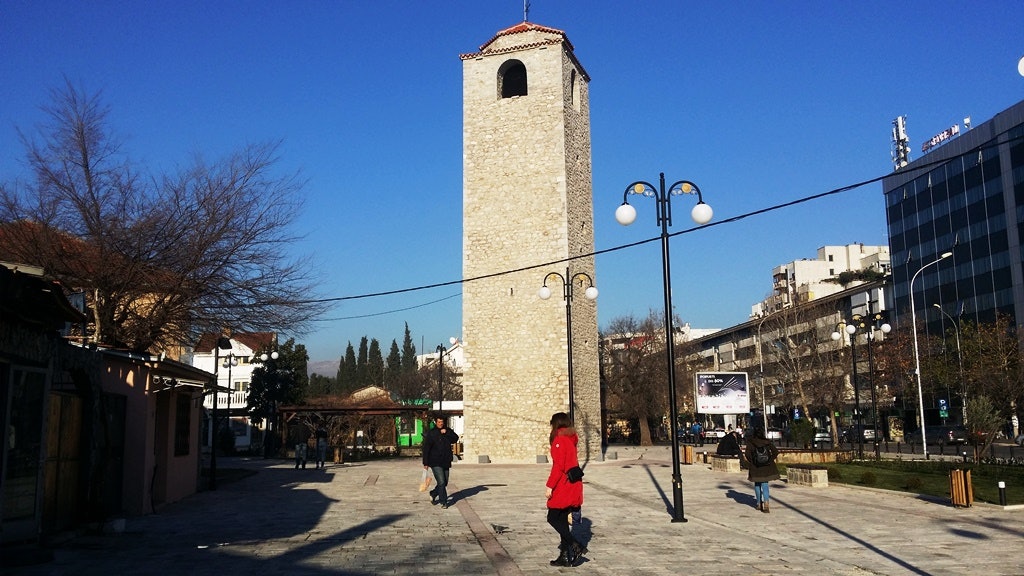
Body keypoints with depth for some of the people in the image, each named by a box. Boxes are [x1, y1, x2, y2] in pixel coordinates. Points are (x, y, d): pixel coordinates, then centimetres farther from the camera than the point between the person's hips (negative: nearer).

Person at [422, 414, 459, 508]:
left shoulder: (448, 431, 8)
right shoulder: (431, 433, -5)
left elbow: (455, 439, -5)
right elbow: (426, 449, -5)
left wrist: (447, 433, -17)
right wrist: (425, 463, -8)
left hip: (446, 462, 5)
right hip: (435, 463, -5)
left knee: (444, 483, 11)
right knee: (441, 482, -12)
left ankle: (433, 494, 34)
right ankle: (443, 502, -1)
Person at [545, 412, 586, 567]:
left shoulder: (559, 439, -13)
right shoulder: (571, 439, 14)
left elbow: (558, 466, -20)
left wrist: (550, 485, -17)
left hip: (563, 486, -9)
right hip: (574, 486, 9)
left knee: (553, 518, -1)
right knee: (562, 520, 12)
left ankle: (576, 546, -8)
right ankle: (566, 557, 13)